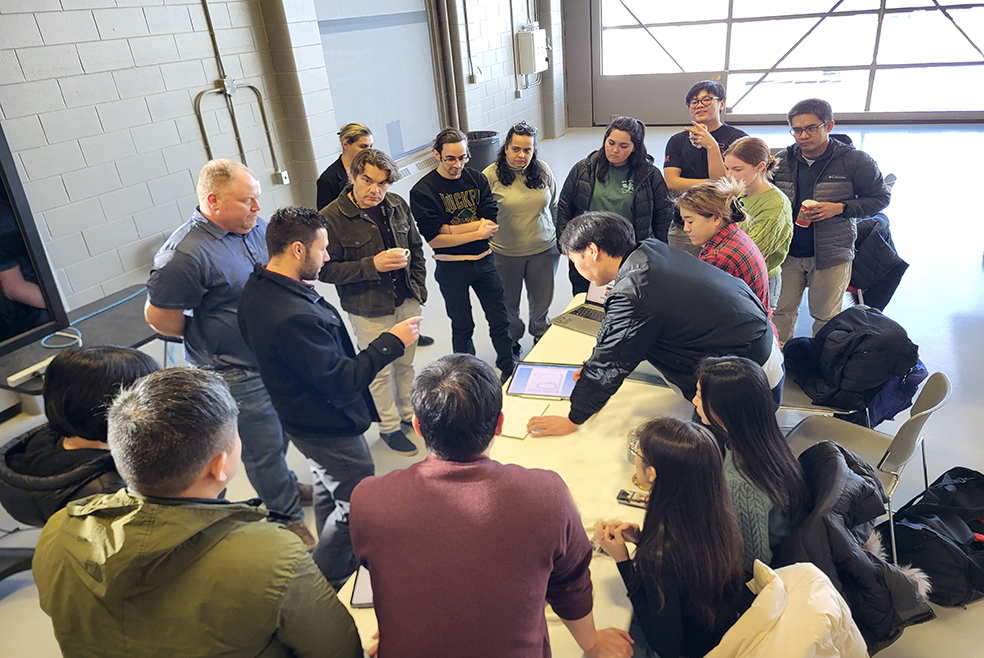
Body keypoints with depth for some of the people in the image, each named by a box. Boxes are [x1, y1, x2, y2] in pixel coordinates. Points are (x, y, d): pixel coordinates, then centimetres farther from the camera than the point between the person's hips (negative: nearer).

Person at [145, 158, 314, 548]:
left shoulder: (256, 227, -1)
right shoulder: (185, 254, -25)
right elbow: (159, 318, -18)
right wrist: (208, 340, -5)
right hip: (238, 375, -7)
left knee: (278, 432, 24)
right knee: (264, 446, 9)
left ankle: (281, 486, 49)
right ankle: (286, 516, 28)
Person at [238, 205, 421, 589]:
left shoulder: (258, 288, -5)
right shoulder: (294, 318, -37)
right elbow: (342, 382, -31)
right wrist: (390, 343, -24)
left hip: (302, 415, 11)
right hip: (329, 428, -10)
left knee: (327, 491, 28)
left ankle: (338, 561, 51)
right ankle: (324, 583, 27)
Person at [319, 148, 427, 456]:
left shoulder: (397, 205, 0)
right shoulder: (332, 217, -16)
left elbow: (416, 247, 13)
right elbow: (326, 270, -18)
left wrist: (418, 287, 6)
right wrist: (372, 265, -26)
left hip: (406, 302, 5)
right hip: (369, 311, -4)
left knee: (406, 363, 19)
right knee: (380, 371, 9)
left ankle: (410, 413, 41)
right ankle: (389, 427, 29)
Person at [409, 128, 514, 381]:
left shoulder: (478, 179, 0)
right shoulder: (423, 191, -12)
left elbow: (491, 223, -9)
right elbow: (433, 238, -19)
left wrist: (449, 229, -18)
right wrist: (477, 232, -18)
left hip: (484, 261, 3)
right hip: (451, 268, -3)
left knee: (500, 320, 12)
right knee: (462, 326, 13)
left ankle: (509, 370, 31)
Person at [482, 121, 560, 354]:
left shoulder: (543, 171, -2)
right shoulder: (491, 175, -12)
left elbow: (554, 207, 10)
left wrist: (560, 238, 14)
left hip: (544, 250, 2)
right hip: (505, 254, -2)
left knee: (542, 299, 16)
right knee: (509, 302, 14)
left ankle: (540, 335, 43)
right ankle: (512, 340, 40)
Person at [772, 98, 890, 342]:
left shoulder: (855, 161, -7)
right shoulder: (782, 161, 3)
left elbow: (880, 198, 0)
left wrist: (840, 208, -16)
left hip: (831, 255, -3)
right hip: (787, 251, 3)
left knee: (825, 316, 8)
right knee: (781, 311, 10)